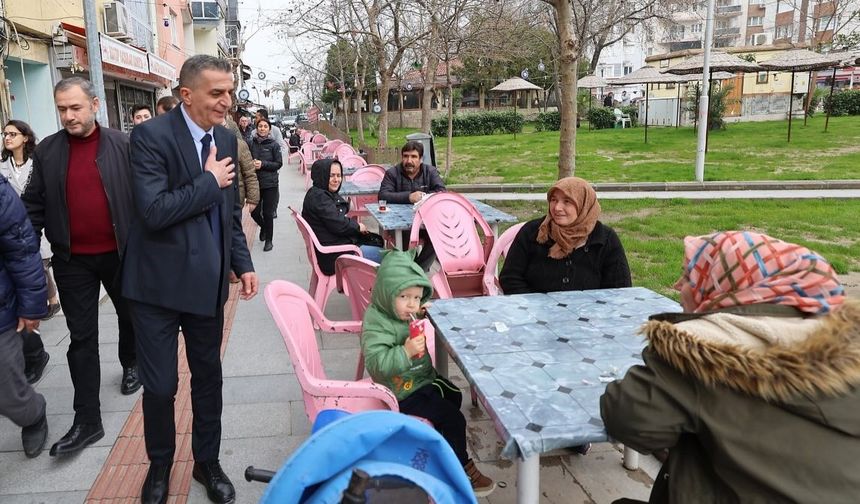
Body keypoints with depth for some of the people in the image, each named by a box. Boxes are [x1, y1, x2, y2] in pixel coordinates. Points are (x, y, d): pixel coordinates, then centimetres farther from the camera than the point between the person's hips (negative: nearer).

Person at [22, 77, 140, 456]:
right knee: (81, 337, 4)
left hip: (120, 253, -1)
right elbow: (34, 206, 3)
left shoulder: (122, 145, -5)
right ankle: (87, 420, 10)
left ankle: (130, 364, 49)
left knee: (129, 316, 19)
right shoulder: (47, 151, 0)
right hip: (72, 261, 1)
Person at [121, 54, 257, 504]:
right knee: (159, 386, 5)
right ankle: (159, 466, 32)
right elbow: (154, 211, -25)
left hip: (208, 282, 5)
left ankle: (207, 462, 34)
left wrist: (242, 264, 9)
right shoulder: (151, 135, -14)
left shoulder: (226, 139, 5)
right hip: (160, 282, -5)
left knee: (208, 378, 15)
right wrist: (209, 181, -16)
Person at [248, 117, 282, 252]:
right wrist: (252, 164, -12)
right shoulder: (252, 144, 1)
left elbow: (279, 164, -5)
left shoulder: (274, 145, -5)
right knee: (254, 212, 7)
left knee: (268, 213, 2)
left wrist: (263, 164, -16)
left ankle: (268, 240, 18)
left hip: (270, 183, -2)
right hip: (255, 182, 2)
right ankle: (263, 227, 40)